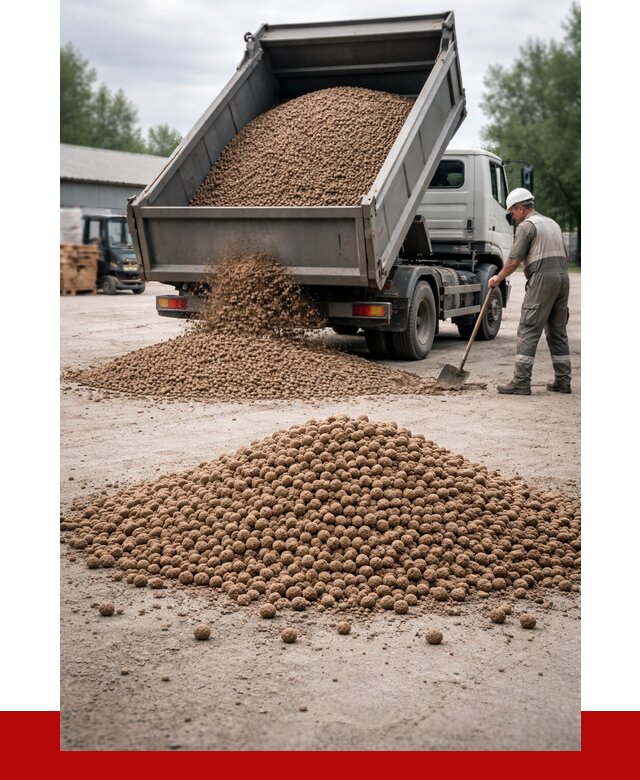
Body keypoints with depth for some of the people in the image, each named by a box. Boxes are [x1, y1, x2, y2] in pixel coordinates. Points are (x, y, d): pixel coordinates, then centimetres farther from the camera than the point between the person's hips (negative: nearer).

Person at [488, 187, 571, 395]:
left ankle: (521, 382, -10)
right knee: (558, 332, 13)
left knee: (528, 331, -7)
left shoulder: (527, 225, -4)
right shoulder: (552, 223, 22)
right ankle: (563, 381, 14)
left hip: (542, 279, -9)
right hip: (562, 276, 9)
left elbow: (514, 261, -8)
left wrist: (498, 279, 5)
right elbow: (564, 254, 25)